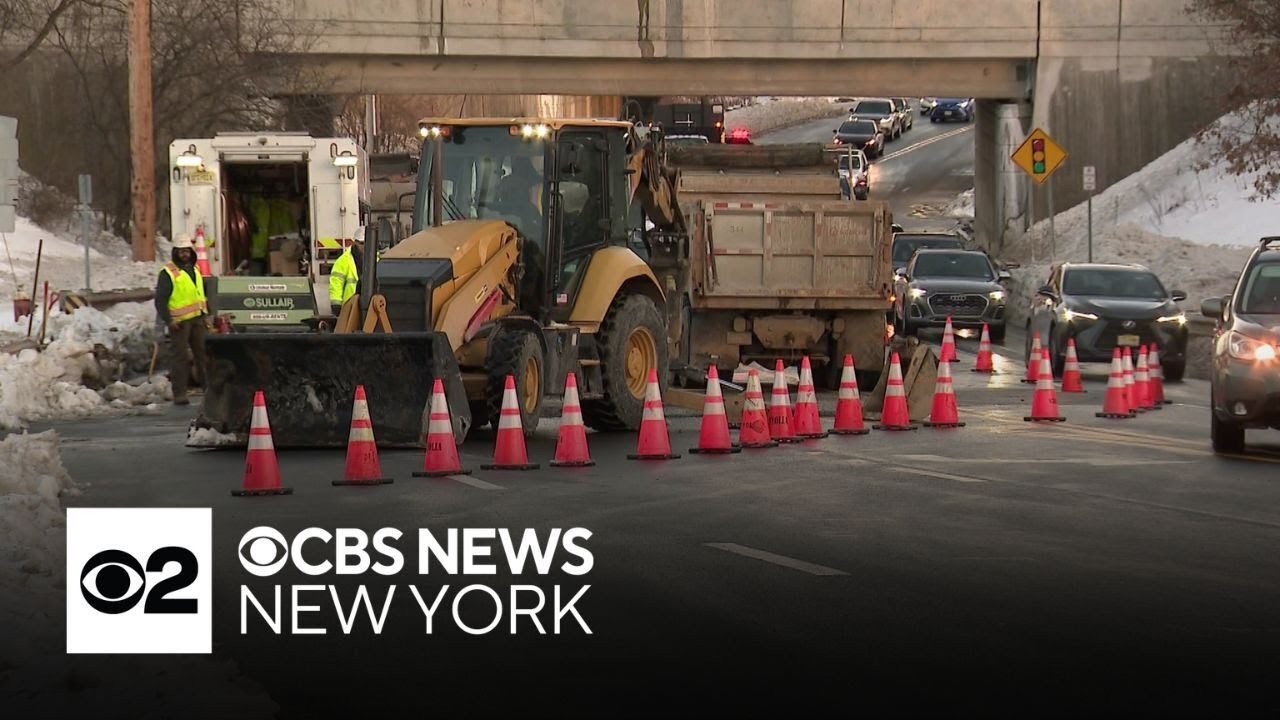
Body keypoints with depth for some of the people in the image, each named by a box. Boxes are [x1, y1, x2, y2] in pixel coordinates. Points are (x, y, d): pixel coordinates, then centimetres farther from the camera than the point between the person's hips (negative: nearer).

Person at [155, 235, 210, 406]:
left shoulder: (194, 270, 15)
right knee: (181, 357, -6)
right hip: (179, 322, -7)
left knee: (203, 353, 10)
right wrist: (168, 320, -17)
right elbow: (160, 299, -11)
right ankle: (179, 394, -3)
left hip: (198, 319, 7)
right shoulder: (168, 273, -7)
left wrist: (206, 315, 18)